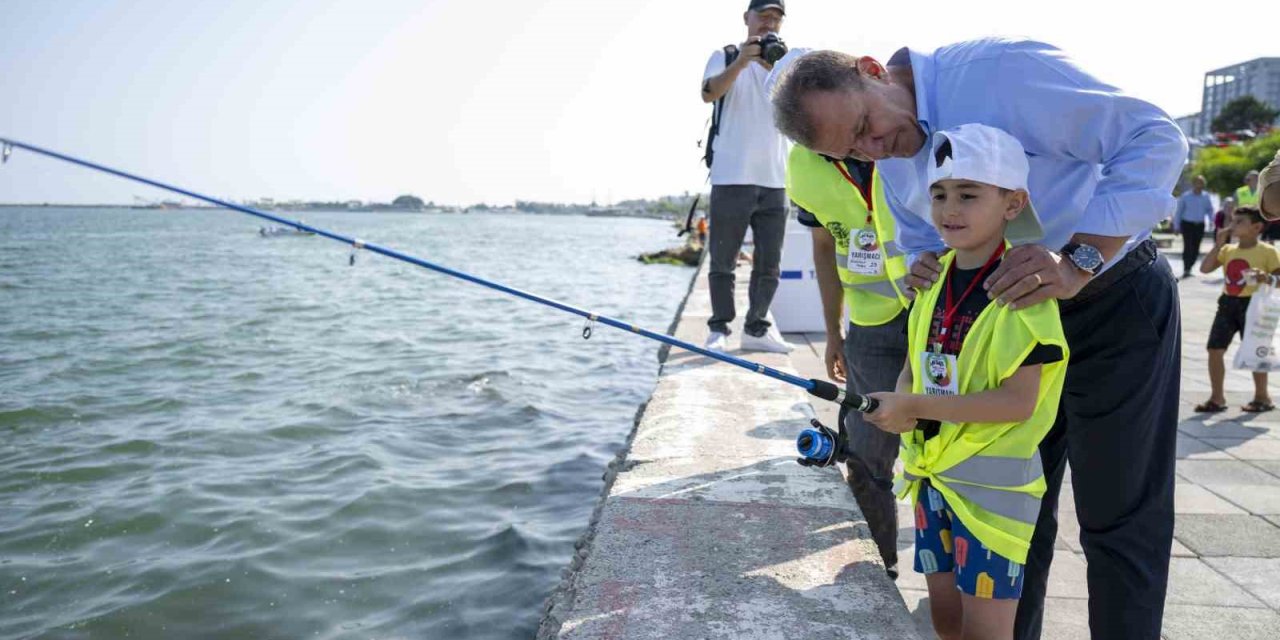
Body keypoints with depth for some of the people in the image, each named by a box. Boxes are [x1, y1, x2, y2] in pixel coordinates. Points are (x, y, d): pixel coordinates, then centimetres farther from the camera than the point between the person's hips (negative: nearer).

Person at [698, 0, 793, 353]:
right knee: (723, 261, -1)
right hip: (731, 178, -4)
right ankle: (719, 329, 7)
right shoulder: (726, 56, 7)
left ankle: (756, 328, 17)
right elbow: (709, 93, -13)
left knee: (770, 264, 6)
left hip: (774, 180, 4)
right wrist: (742, 61, -30)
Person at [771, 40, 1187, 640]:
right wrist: (925, 272, -10)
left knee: (1119, 520, 2)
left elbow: (1155, 138, -23)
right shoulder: (891, 165, 0)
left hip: (1116, 303, -6)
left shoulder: (998, 68, -23)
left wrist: (1077, 262, -33)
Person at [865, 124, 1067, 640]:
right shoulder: (933, 278, 4)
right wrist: (899, 408, -9)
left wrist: (917, 406, -24)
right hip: (930, 472, 7)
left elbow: (1020, 400, -23)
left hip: (994, 482, -6)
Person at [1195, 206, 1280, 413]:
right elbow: (1205, 269, -2)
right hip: (1228, 303, 5)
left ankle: (1262, 397, 22)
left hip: (1252, 306, -5)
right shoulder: (1228, 250, 7)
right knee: (1215, 349, 2)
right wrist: (1218, 244, -4)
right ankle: (1217, 398, 12)